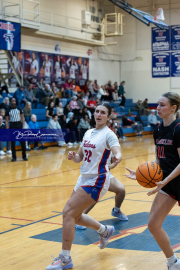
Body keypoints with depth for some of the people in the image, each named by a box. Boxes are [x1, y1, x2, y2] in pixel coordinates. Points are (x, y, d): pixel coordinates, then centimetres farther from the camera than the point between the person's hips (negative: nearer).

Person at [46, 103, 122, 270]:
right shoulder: (88, 133, 10)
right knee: (75, 215, 17)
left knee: (68, 212, -15)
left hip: (96, 181, -8)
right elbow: (80, 157, 13)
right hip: (84, 178, 8)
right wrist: (73, 156, -10)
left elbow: (117, 151, -29)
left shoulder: (108, 134, -12)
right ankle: (105, 231, 41)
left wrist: (117, 157, -53)